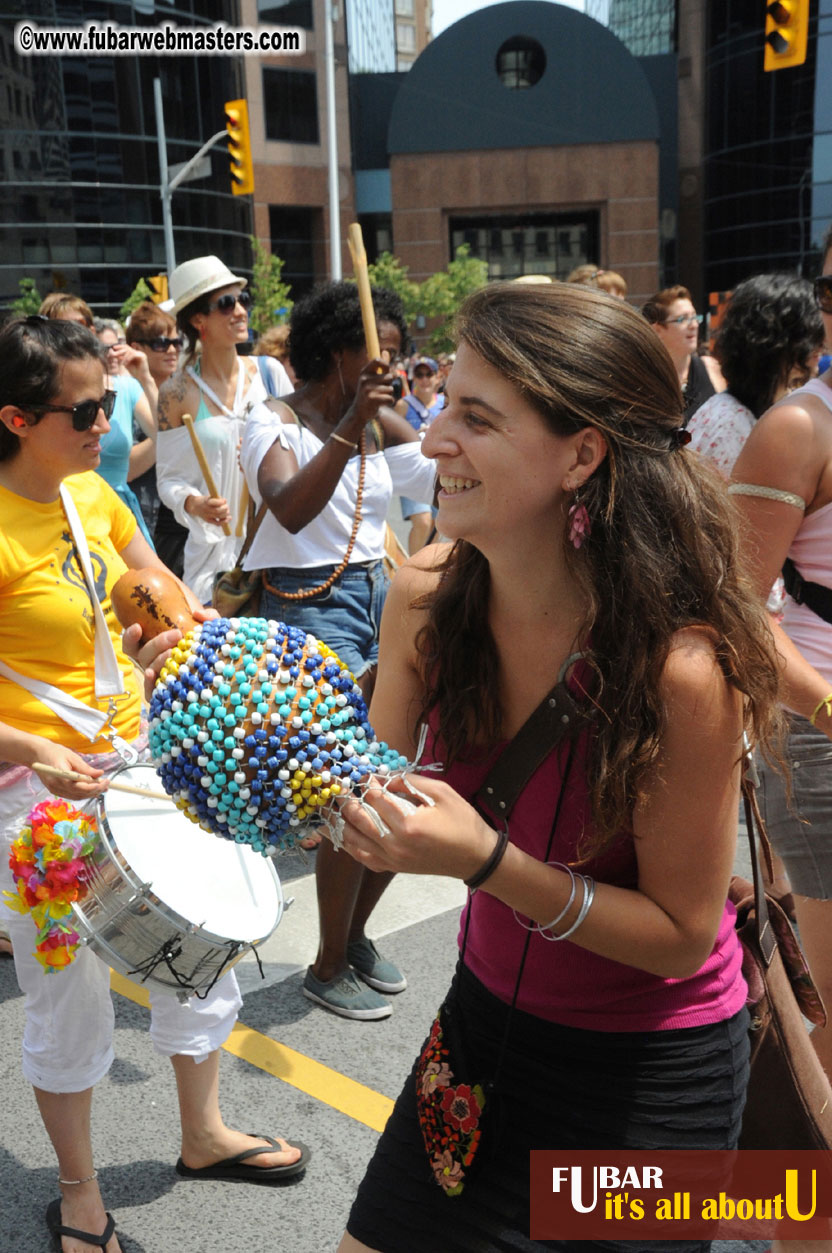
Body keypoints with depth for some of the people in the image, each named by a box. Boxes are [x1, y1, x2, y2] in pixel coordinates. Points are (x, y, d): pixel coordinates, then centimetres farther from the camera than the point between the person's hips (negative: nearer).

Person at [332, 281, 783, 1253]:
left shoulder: (681, 665, -32)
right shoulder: (426, 597, -15)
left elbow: (683, 935, -21)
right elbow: (371, 796, -4)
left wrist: (489, 860, -34)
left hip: (649, 1070, -4)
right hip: (488, 1010, 5)